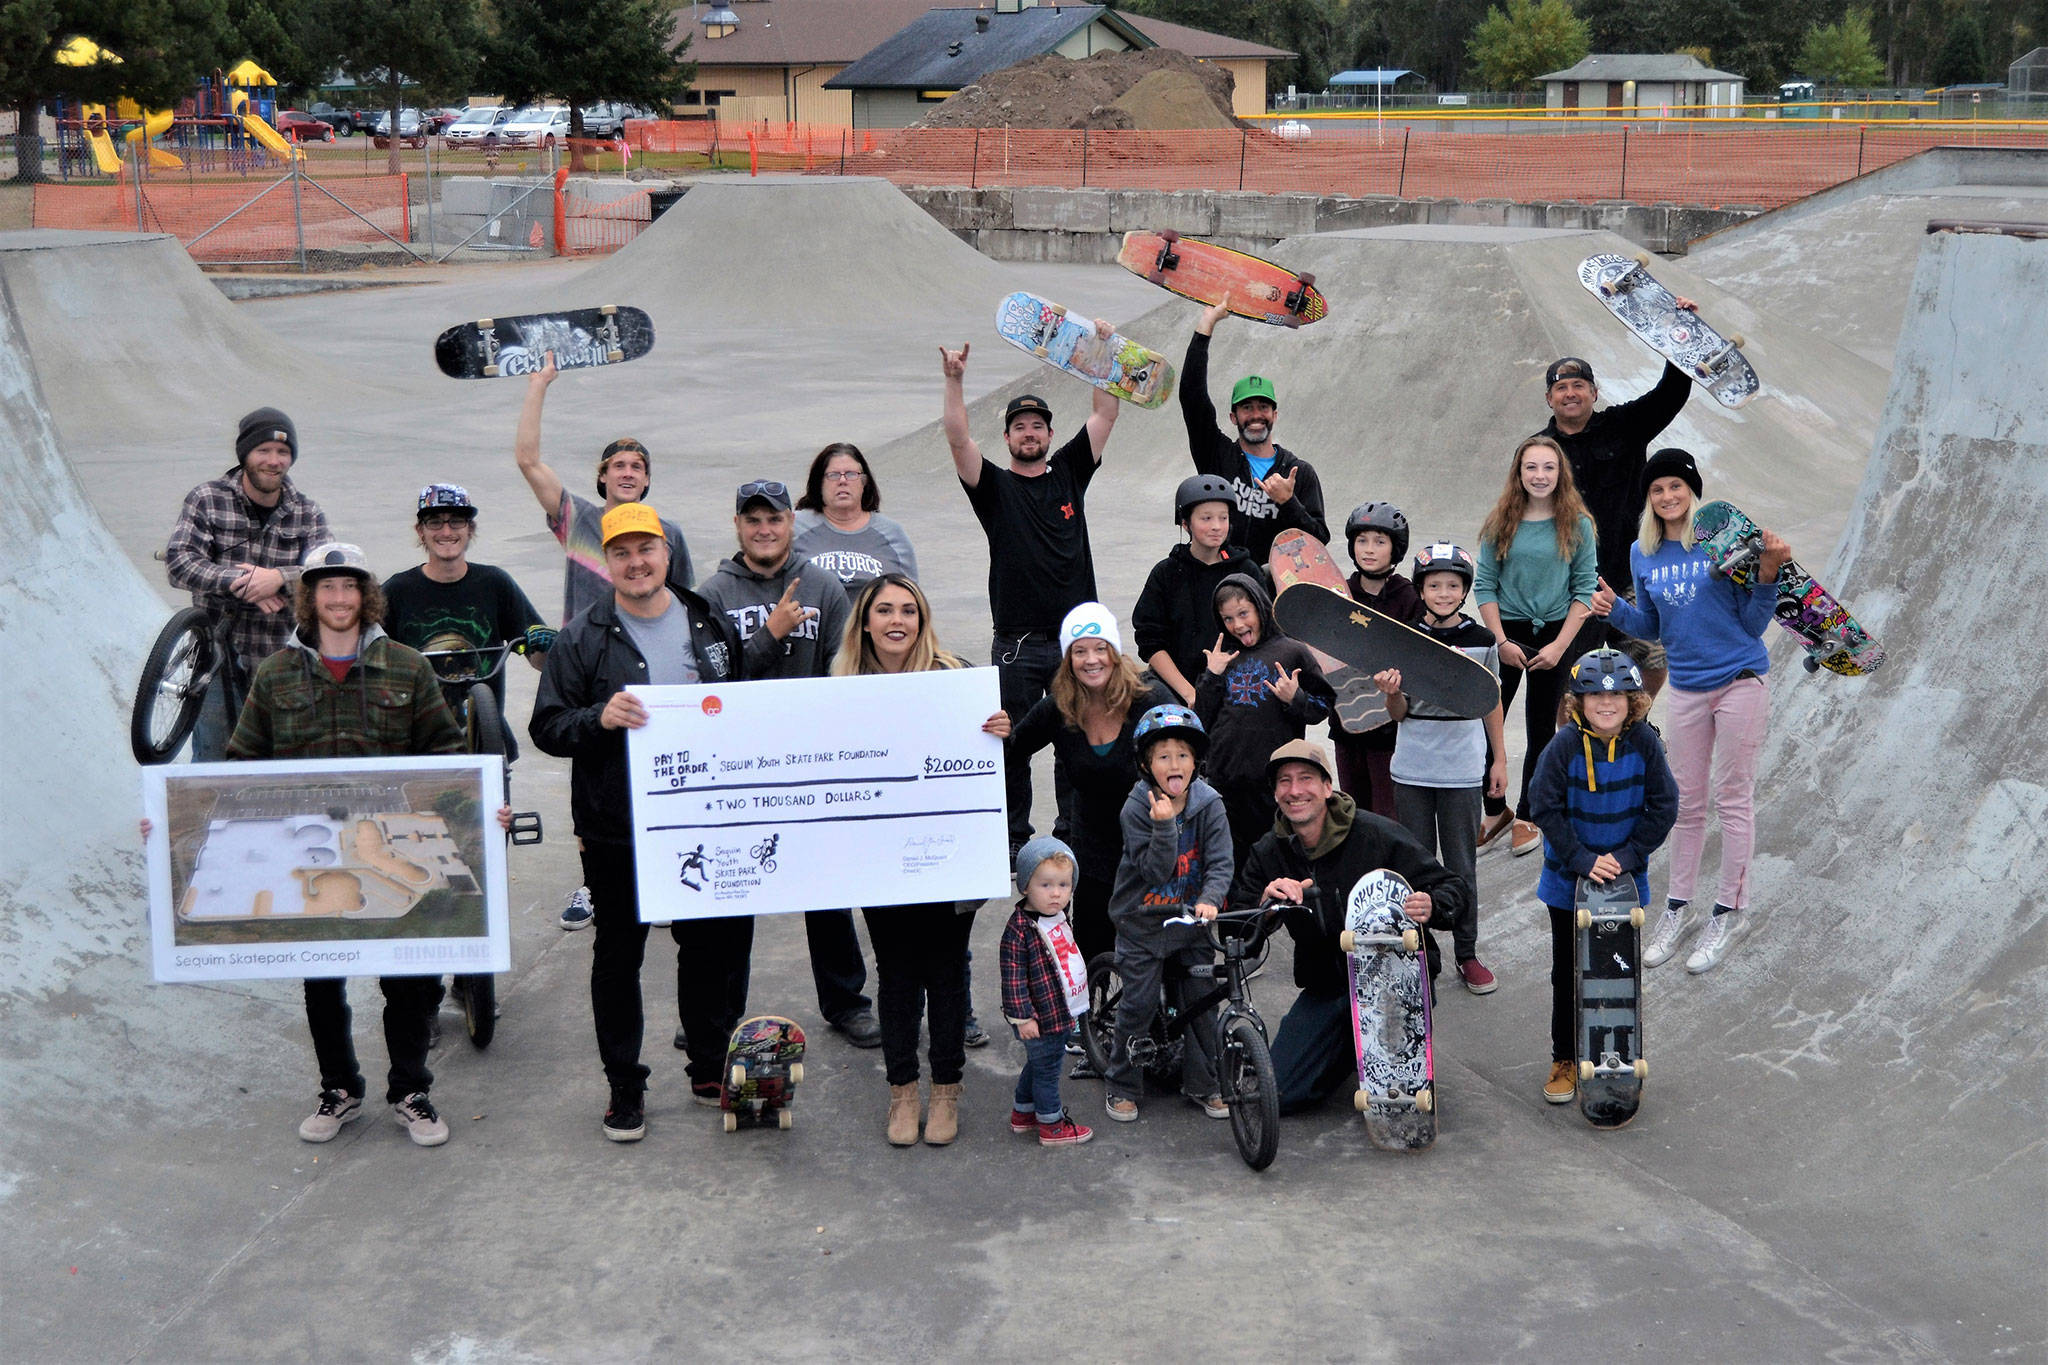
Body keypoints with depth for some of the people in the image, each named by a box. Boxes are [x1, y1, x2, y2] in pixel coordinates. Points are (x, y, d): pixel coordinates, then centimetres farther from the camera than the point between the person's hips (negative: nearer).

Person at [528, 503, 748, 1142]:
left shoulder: (712, 626, 8)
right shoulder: (582, 638, -2)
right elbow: (546, 727, -4)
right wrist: (599, 718, -23)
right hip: (616, 830, -2)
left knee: (715, 945, 11)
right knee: (617, 957, 7)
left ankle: (712, 1068, 29)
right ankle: (624, 1086, 20)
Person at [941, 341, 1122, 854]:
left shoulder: (1069, 472, 11)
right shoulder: (994, 486, 4)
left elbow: (1105, 414, 8)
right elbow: (958, 440, -11)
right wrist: (955, 383, -23)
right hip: (1017, 643, -2)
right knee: (1014, 744, 3)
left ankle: (1074, 833, 17)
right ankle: (1014, 839, 12)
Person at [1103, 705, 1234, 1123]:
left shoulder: (1209, 805, -7)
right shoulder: (1136, 809, -14)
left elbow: (1220, 862, -13)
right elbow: (1156, 871, -20)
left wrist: (1209, 900, -32)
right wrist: (1163, 825, -35)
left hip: (1192, 921, 2)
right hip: (1142, 921, -2)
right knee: (1138, 1004, -1)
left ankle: (1203, 1084, 19)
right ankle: (1122, 1086, 15)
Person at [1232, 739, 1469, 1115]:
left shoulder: (1377, 835, -13)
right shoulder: (1268, 853, 0)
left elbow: (1454, 890, -11)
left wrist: (1430, 906, -35)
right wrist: (1266, 902, -25)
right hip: (1325, 989, 4)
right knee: (1277, 1096, -5)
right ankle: (1353, 1048, 23)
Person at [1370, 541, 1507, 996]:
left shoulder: (1481, 640, 1)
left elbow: (1492, 702, 11)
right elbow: (1399, 714, 2)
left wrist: (1499, 759, 11)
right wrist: (1391, 693, -20)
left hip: (1464, 771, 0)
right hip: (1412, 771, 0)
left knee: (1462, 866, 5)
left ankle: (1467, 953, 18)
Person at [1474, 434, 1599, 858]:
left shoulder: (1576, 524, -3)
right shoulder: (1501, 523, -1)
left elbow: (1584, 589, -3)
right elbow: (1484, 586, 0)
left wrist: (1559, 645, -10)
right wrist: (1501, 641, -9)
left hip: (1555, 634, 0)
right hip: (1506, 633, 0)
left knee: (1541, 729, 8)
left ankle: (1526, 816, 23)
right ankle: (1494, 809, 15)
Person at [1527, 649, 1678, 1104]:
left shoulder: (1644, 743, -11)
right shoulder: (1565, 746, -16)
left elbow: (1663, 807, -6)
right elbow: (1547, 808, -13)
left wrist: (1627, 855, -14)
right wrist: (1583, 860, -18)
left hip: (1625, 876, 1)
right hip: (1569, 879, -1)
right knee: (1568, 972, 8)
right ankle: (1565, 1058, 22)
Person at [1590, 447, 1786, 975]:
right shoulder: (1643, 555, 6)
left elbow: (1753, 623, -4)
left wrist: (1768, 573, -19)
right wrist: (1613, 609, -2)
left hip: (1740, 682, -4)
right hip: (1686, 689, 4)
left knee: (1733, 798, 3)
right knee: (1687, 802, 11)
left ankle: (1731, 912, 14)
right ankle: (1678, 910, 23)